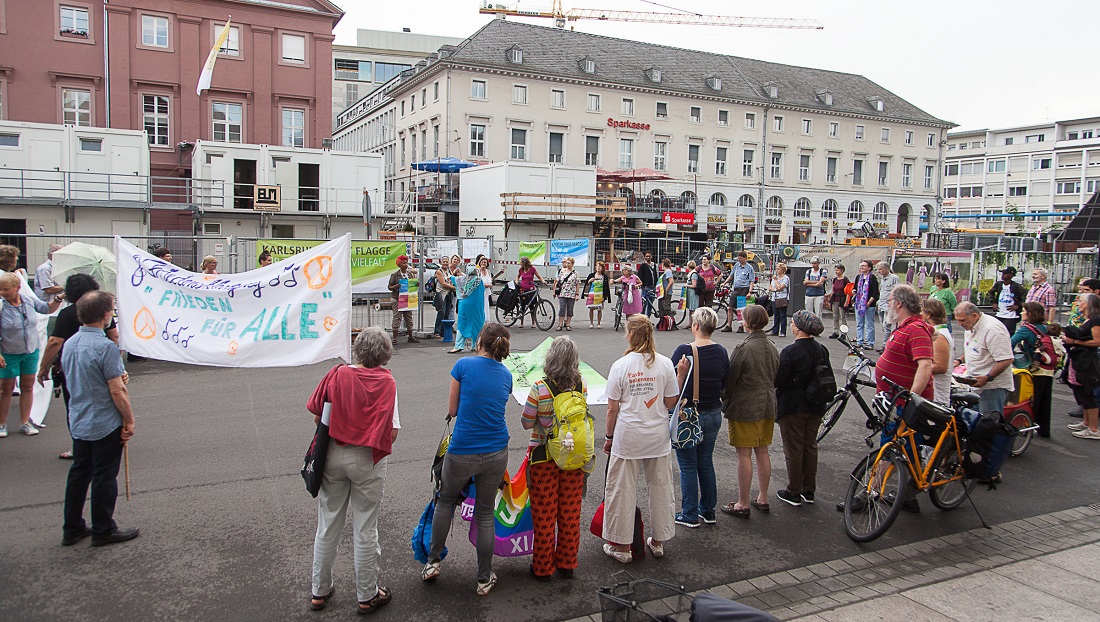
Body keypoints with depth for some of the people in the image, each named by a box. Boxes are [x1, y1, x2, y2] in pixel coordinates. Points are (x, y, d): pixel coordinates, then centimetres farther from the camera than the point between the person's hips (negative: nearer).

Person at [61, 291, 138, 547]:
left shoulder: (69, 344, 4)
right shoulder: (106, 347, -22)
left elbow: (72, 381, 16)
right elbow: (117, 391, -21)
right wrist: (129, 421, -11)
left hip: (77, 423, 8)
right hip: (105, 425, -8)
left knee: (78, 473, 17)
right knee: (104, 477, 4)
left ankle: (72, 529, 26)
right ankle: (103, 530, 15)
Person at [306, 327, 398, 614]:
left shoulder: (337, 374, -5)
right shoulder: (386, 381, -12)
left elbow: (317, 416, -1)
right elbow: (393, 431, -16)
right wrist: (376, 441, 4)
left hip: (333, 456, 3)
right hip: (368, 461, -2)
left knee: (327, 527, 16)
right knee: (365, 530, 10)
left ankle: (320, 591, 31)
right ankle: (367, 595, 23)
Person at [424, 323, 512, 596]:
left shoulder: (464, 365, -8)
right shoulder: (506, 375, 4)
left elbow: (452, 410, -1)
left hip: (462, 452, -3)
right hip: (496, 453, 3)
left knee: (446, 501, 23)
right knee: (485, 512, 16)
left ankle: (433, 562, 31)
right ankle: (485, 579, 24)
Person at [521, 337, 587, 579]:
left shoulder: (540, 388, -21)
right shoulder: (582, 385, -9)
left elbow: (527, 423, -11)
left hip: (544, 456, -3)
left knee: (544, 514, 10)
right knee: (570, 512, 16)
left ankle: (543, 566, 22)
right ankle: (567, 563, 28)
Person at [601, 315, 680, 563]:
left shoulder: (621, 365, -9)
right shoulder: (665, 364, -4)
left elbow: (612, 408, -6)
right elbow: (671, 402, 0)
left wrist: (609, 437, 6)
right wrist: (681, 374, 10)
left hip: (628, 437, -3)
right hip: (658, 436, 3)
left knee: (622, 490, 9)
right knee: (660, 487, 16)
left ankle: (621, 546, 17)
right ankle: (658, 541, 28)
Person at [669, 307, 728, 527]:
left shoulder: (684, 350, -17)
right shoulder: (721, 352, 0)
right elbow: (724, 386, 9)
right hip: (713, 415, 6)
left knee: (688, 466, 5)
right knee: (706, 462, 17)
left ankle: (690, 515, 13)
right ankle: (708, 511, 26)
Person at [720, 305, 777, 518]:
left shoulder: (743, 348, -18)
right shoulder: (772, 347, 5)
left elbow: (730, 379, -14)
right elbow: (776, 377, 14)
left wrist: (725, 403, 0)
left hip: (745, 407, -8)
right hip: (768, 405, 8)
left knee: (744, 454, -1)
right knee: (762, 451, 16)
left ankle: (742, 504, 6)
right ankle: (762, 499, 26)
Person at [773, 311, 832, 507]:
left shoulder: (790, 352, -20)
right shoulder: (822, 350, 1)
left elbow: (778, 380, -19)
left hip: (792, 408, -6)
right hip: (816, 408, 6)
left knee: (793, 449, 4)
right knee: (810, 447, 15)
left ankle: (793, 493, 13)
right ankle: (809, 491, 24)